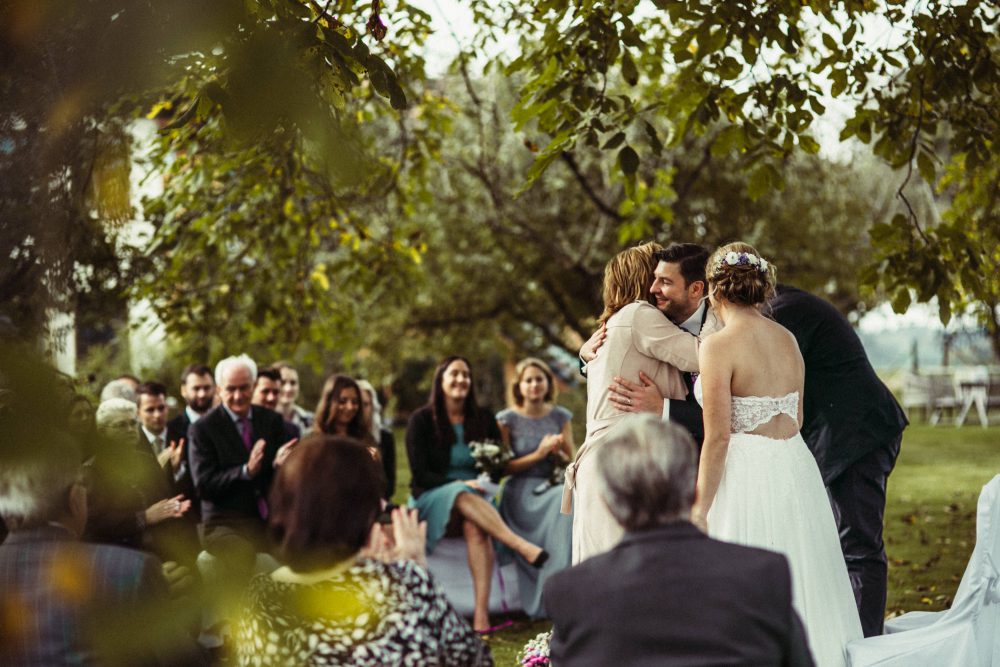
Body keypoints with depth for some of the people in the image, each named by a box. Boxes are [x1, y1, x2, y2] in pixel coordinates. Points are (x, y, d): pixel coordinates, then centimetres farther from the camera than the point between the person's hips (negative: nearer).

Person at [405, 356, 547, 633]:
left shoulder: (484, 419, 10)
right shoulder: (421, 420, 0)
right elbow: (420, 475, -5)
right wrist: (460, 484, -19)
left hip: (475, 495, 2)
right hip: (432, 497, -2)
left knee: (475, 527, -35)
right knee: (463, 496, -38)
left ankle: (481, 613, -48)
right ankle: (523, 547, -53)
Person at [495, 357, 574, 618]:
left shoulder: (561, 416, 13)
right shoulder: (507, 419, 3)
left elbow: (571, 462, 14)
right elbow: (504, 467, -2)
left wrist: (558, 453, -8)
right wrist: (538, 454, -13)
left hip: (555, 486, 4)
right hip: (521, 492, -4)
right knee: (565, 503, -34)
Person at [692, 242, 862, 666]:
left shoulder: (719, 345, -13)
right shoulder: (787, 339, 8)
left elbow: (718, 437, -16)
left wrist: (699, 508, -11)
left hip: (747, 473, -7)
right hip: (795, 468, 7)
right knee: (801, 586, 15)